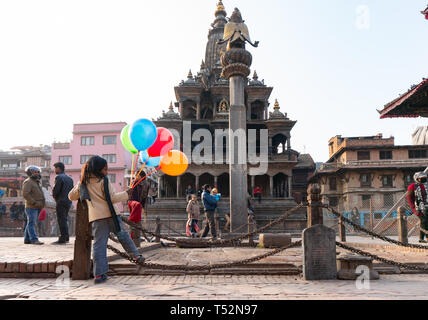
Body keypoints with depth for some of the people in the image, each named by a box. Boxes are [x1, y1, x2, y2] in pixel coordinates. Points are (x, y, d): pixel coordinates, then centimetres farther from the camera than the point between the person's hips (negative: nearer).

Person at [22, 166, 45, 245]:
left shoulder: (37, 182, 21)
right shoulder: (28, 182, -8)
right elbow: (25, 194, -19)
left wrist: (41, 204, 14)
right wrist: (35, 203, -21)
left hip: (37, 207, 9)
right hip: (31, 207, -9)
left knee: (30, 223, 10)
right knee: (32, 223, -9)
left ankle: (27, 239, 15)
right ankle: (34, 239, -11)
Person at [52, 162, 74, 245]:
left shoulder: (59, 177, -10)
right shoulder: (69, 178, 15)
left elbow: (56, 190, -14)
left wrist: (54, 197, 4)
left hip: (61, 202, -8)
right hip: (68, 201, 8)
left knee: (61, 220, -5)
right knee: (65, 220, 17)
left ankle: (62, 239, -4)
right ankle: (66, 237, 21)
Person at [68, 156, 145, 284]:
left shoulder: (83, 183, 11)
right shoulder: (103, 181, -3)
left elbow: (71, 196, 22)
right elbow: (112, 197, -7)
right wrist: (126, 194, 3)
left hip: (95, 217, 3)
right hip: (110, 214, -3)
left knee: (99, 243, 2)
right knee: (123, 235, 14)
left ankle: (99, 274, 0)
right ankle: (136, 255, 14)